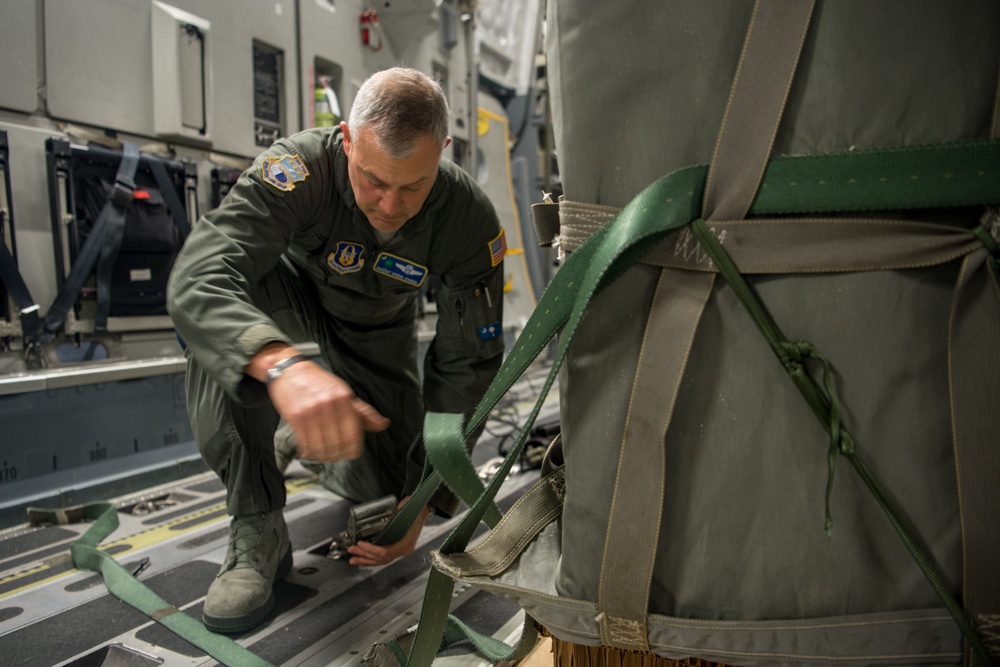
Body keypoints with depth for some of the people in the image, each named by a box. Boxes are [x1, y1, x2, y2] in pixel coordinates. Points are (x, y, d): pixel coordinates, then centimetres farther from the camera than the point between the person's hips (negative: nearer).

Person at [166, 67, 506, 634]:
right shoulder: (301, 167, -37)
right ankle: (258, 533, -23)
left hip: (379, 326, 2)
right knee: (217, 316, -37)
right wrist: (284, 364, -71)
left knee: (381, 484, -6)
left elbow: (466, 365, -25)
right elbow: (196, 279, -49)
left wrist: (420, 502, -29)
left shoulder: (471, 220, -31)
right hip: (294, 288, -1)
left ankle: (322, 447, 31)